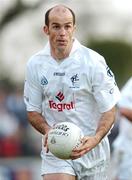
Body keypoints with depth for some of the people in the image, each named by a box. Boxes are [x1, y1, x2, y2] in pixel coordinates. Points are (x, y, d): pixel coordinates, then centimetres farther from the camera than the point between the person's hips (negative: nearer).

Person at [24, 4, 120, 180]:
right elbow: (33, 110, 6)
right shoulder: (34, 64, -1)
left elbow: (109, 110, -9)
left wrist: (95, 139, -27)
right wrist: (47, 130, -15)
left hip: (91, 147, -1)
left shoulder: (94, 61, -11)